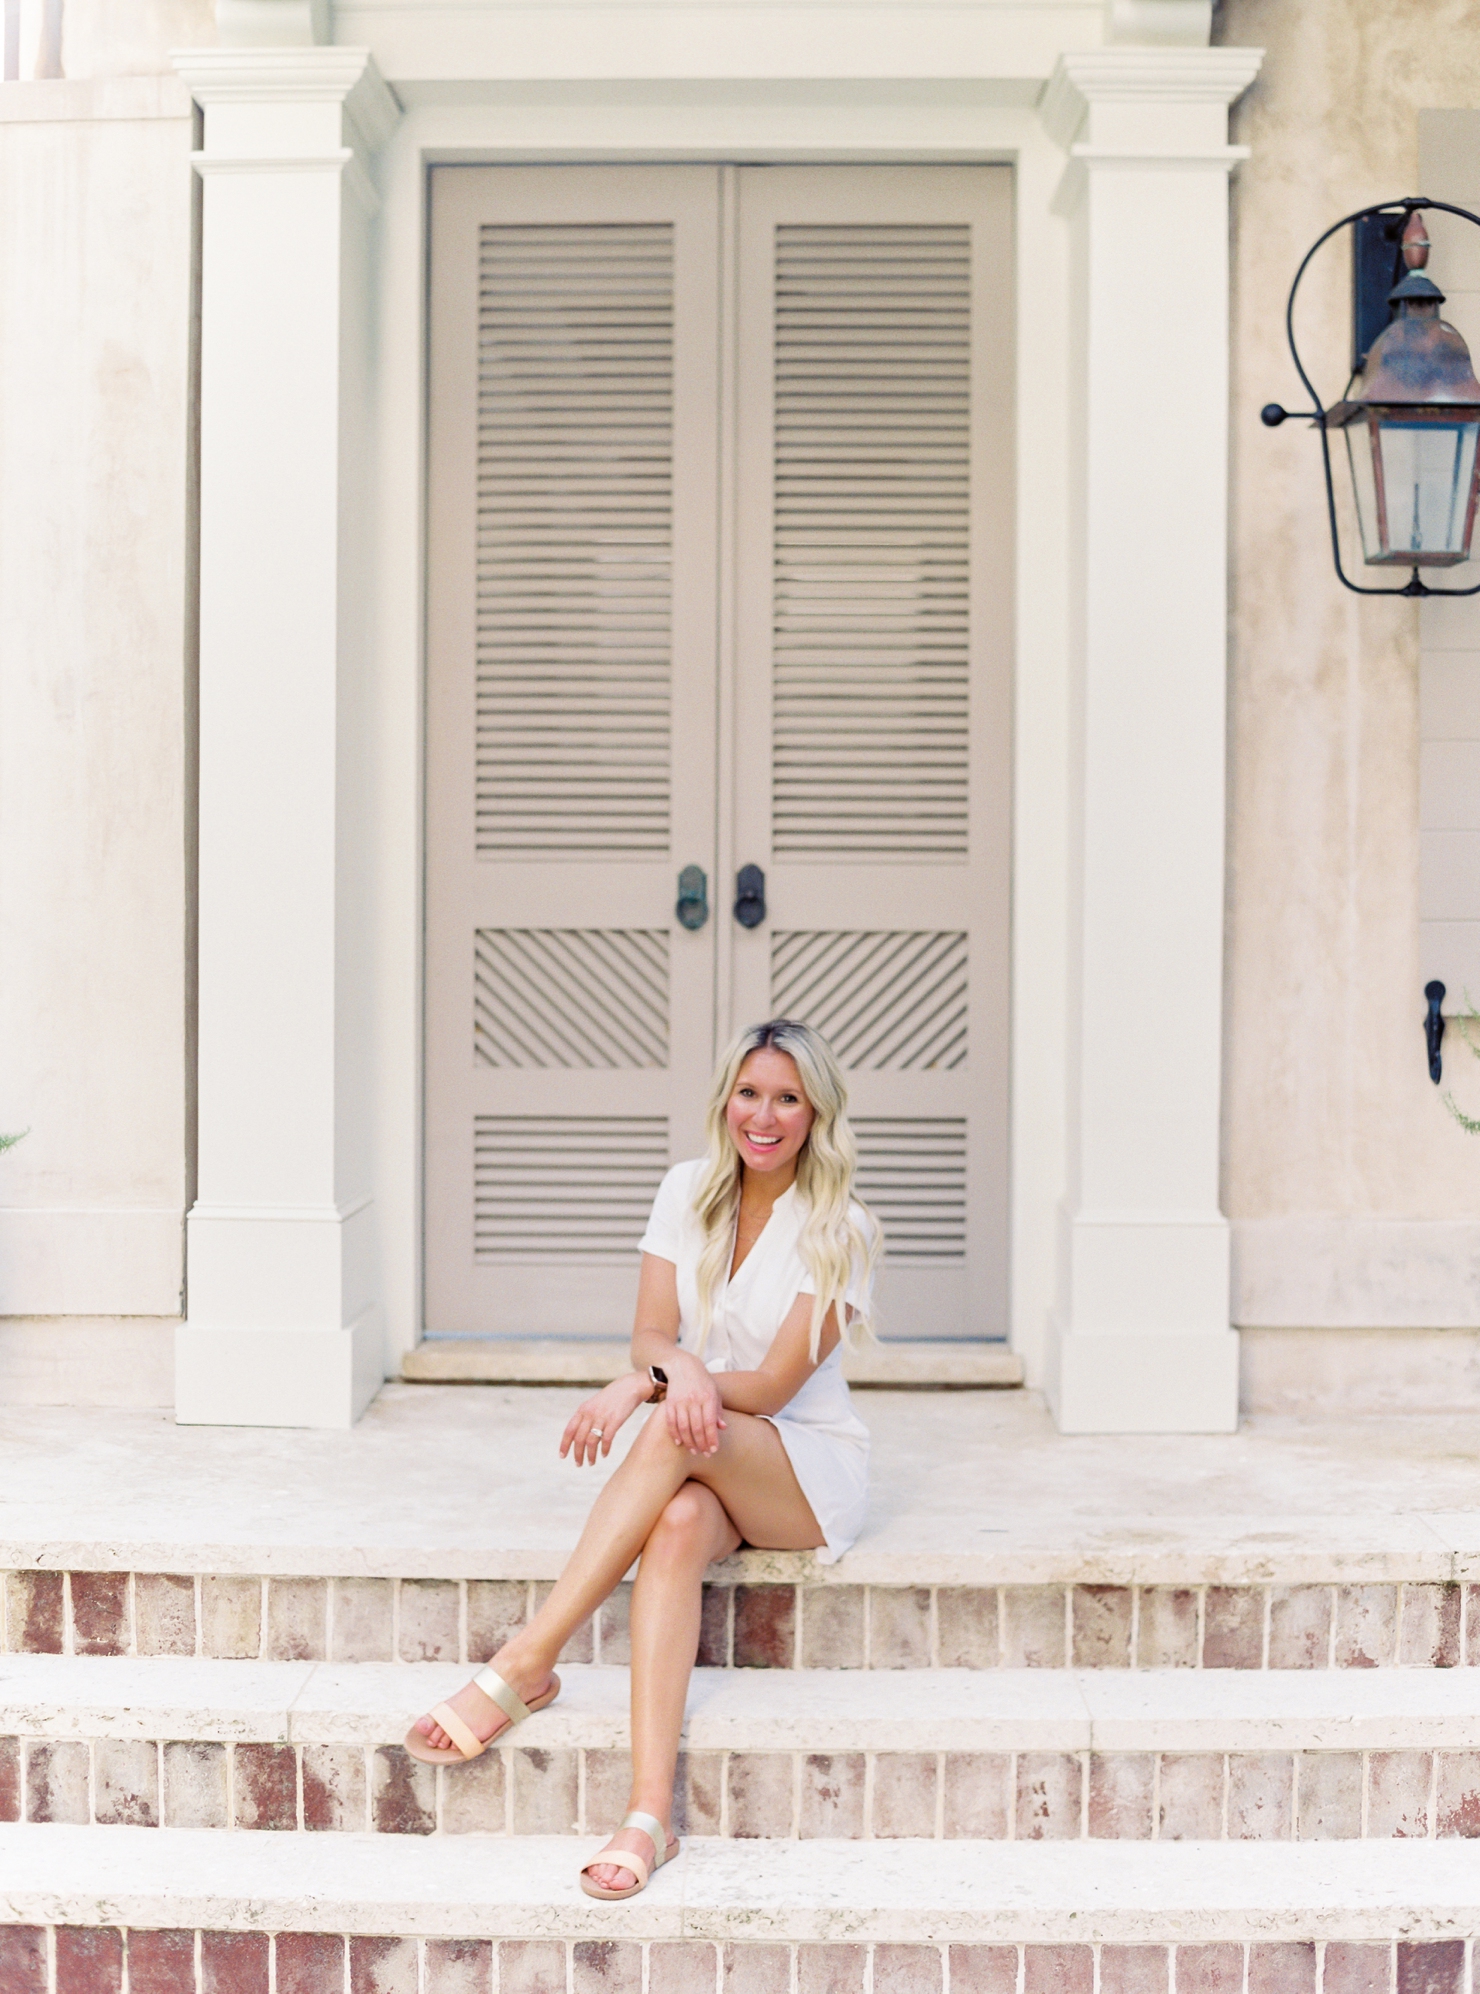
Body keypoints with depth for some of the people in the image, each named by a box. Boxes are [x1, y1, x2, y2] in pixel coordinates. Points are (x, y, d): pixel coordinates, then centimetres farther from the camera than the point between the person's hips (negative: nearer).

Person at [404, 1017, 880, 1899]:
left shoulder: (839, 1232, -9)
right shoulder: (689, 1192, 4)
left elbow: (772, 1386, -14)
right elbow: (651, 1336, -2)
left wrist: (646, 1385, -27)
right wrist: (681, 1369, -27)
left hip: (808, 1471, -3)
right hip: (704, 1464, 3)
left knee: (677, 1431, -35)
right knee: (679, 1523, -34)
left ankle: (526, 1662, -36)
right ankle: (651, 1813, -45)